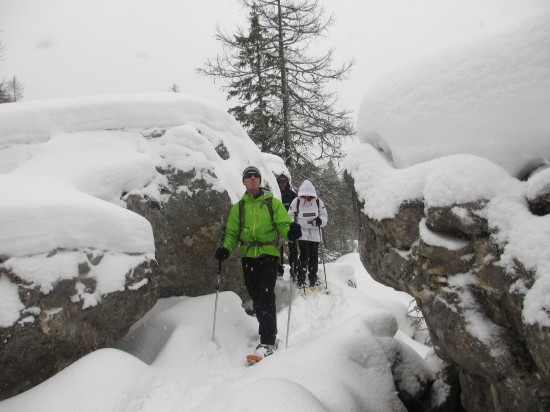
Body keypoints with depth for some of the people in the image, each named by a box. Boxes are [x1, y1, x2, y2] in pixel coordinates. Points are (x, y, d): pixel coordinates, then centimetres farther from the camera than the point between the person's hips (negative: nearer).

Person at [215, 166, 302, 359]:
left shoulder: (273, 203, 4)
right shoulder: (239, 207, 12)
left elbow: (283, 224, -5)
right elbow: (232, 232, 11)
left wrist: (290, 232, -28)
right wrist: (226, 248, -7)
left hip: (268, 254, -3)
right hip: (248, 256, 4)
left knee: (266, 296, -12)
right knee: (256, 297, 7)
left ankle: (268, 342, -7)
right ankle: (269, 333, 24)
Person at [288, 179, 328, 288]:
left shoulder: (318, 202, 4)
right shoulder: (296, 201, -2)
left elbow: (325, 215, 9)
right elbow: (289, 216, 3)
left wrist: (321, 220, -13)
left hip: (315, 234, 3)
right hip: (302, 233, -3)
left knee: (314, 256, 8)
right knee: (304, 255, -9)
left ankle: (313, 278, 22)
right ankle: (301, 279, 0)